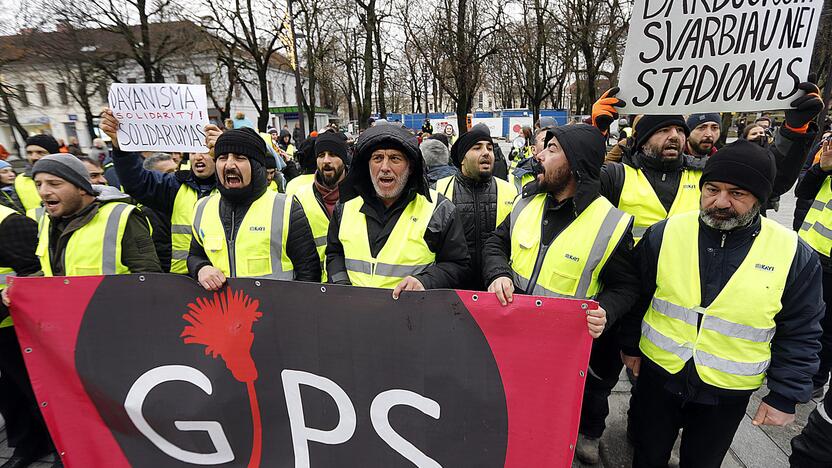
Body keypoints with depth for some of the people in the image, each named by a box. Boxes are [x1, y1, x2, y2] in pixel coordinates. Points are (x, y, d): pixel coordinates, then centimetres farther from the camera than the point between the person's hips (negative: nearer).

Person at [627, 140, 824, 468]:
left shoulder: (795, 254, -11)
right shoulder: (664, 234, -12)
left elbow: (800, 335, -3)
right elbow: (636, 296, -1)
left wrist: (785, 396, -2)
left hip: (727, 393, 0)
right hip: (657, 375, 0)